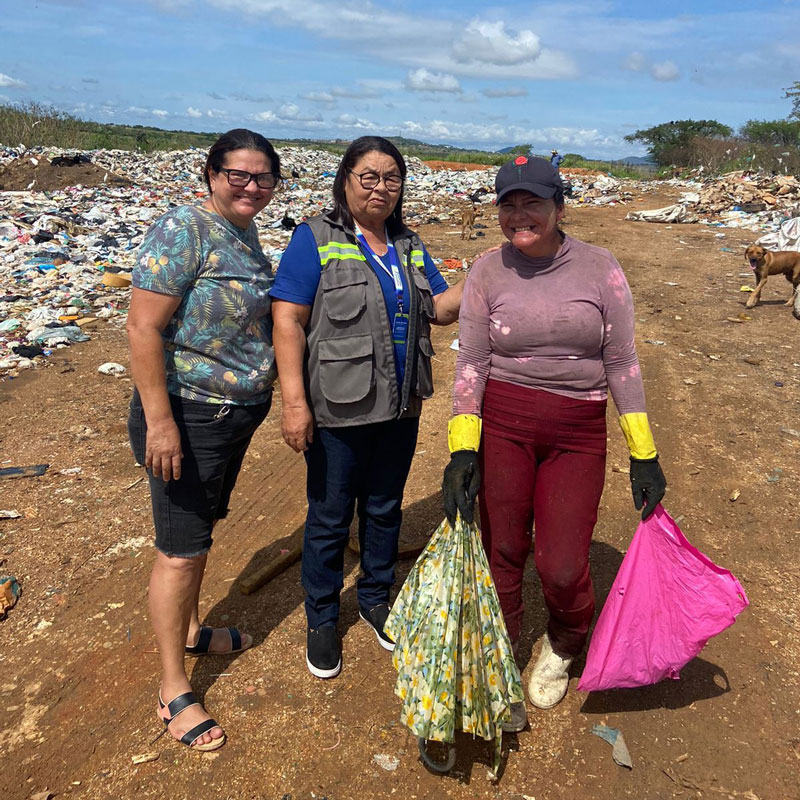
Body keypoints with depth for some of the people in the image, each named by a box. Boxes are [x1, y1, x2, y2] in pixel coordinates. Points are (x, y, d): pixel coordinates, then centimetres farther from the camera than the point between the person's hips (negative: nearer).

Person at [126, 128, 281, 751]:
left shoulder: (246, 234, 9)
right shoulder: (184, 228, -17)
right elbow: (143, 328, -22)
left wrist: (262, 398, 20)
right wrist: (159, 421, -25)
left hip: (239, 413, 8)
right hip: (188, 415, -8)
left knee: (202, 529, 23)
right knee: (181, 552, 2)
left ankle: (191, 631, 44)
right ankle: (173, 690, 18)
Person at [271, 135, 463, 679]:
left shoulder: (409, 246, 10)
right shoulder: (316, 239, -7)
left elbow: (442, 308, 8)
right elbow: (288, 320, -13)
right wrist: (294, 400, -20)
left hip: (400, 408, 5)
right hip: (338, 410, -5)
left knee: (385, 510, 18)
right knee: (330, 518, 9)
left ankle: (376, 600, 41)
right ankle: (322, 620, 30)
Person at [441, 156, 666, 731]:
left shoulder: (600, 269, -2)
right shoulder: (487, 273, -1)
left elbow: (622, 364, 0)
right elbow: (471, 363, -3)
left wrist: (644, 455, -1)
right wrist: (462, 450, -11)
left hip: (578, 434, 0)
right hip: (502, 423, 1)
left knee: (563, 567, -2)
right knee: (502, 551, 6)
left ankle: (561, 650, 35)